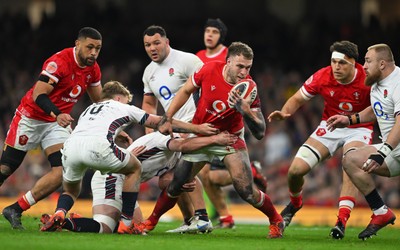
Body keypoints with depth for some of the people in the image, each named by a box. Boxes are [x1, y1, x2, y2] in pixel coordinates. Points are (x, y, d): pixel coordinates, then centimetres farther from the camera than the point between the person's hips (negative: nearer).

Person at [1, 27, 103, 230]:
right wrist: (57, 115, -44)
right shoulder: (59, 62, -23)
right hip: (30, 118, -6)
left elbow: (99, 101, 16)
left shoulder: (93, 70, 1)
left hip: (58, 122, 6)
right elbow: (38, 95, -29)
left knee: (63, 171, -13)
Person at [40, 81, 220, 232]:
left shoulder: (89, 109, 39)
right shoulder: (124, 108, 28)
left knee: (71, 191, 31)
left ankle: (59, 213, -4)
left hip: (70, 145, 4)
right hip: (97, 145, -4)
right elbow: (160, 122, 32)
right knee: (135, 168, 23)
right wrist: (197, 128, 41)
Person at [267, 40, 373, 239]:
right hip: (330, 127, 3)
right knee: (295, 170, -7)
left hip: (358, 129, -3)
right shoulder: (322, 77, -17)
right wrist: (284, 113, -21)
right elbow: (298, 98, -2)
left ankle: (342, 221, -30)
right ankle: (295, 203, 27)